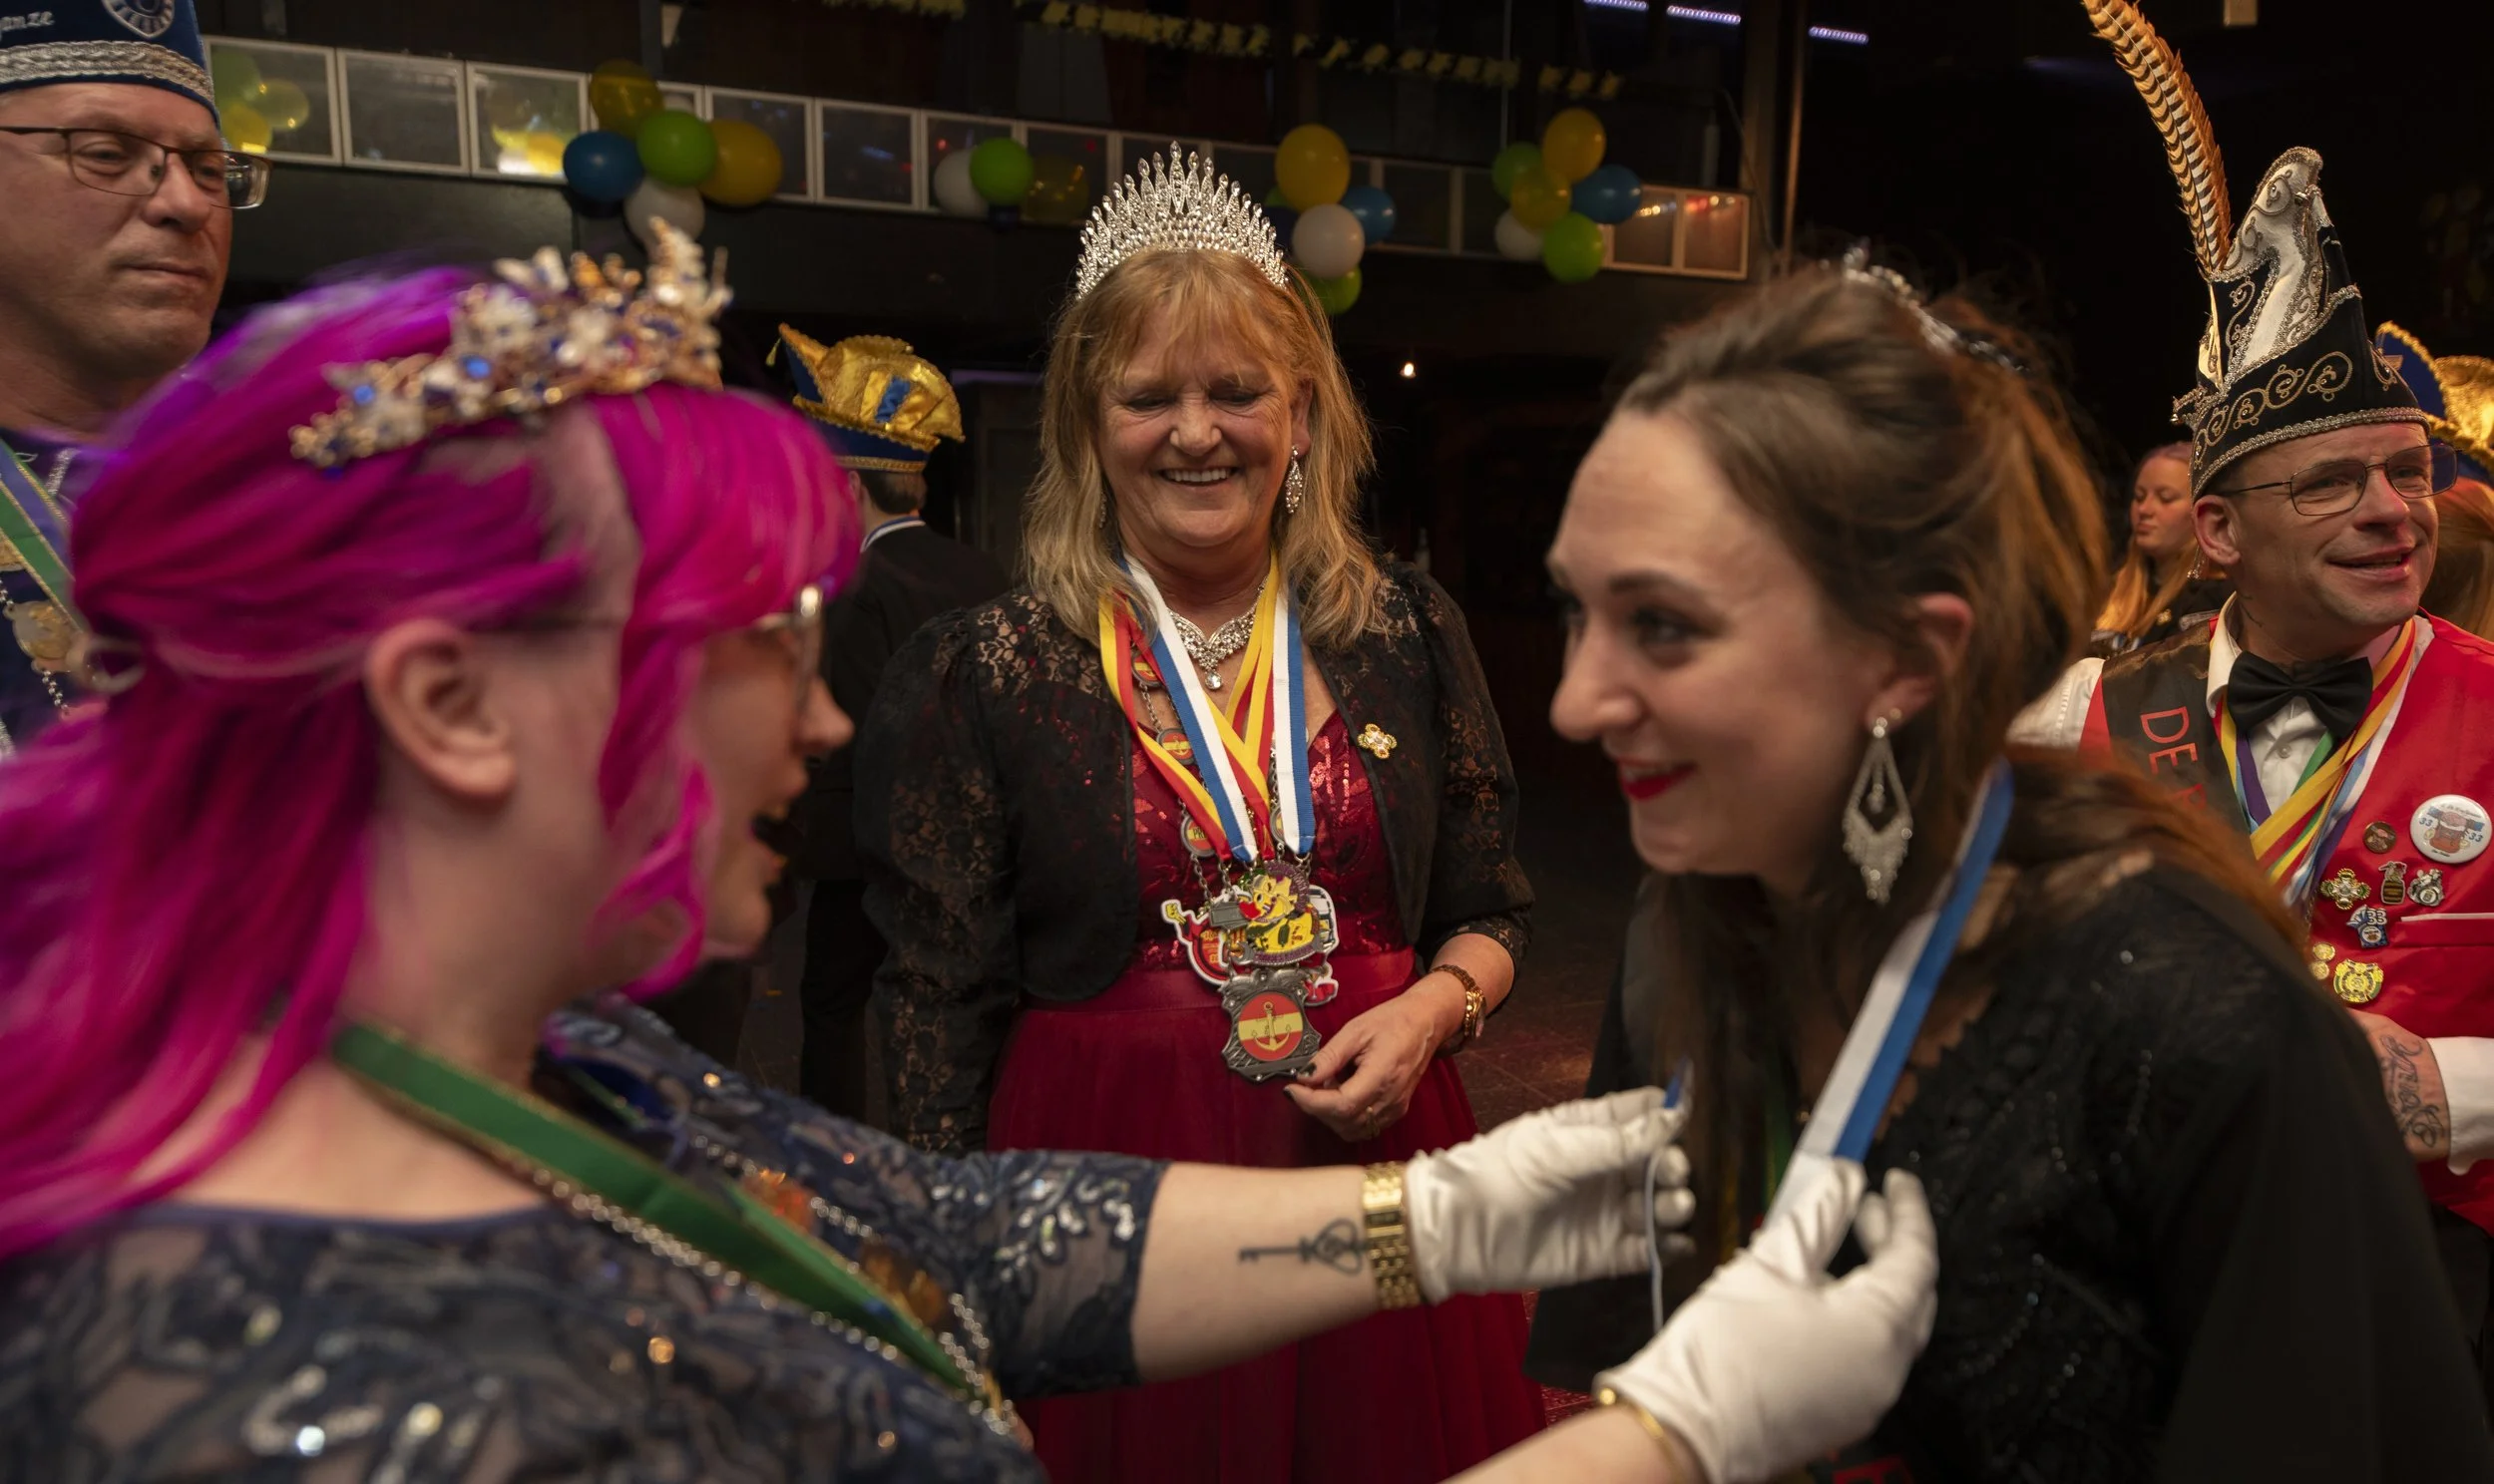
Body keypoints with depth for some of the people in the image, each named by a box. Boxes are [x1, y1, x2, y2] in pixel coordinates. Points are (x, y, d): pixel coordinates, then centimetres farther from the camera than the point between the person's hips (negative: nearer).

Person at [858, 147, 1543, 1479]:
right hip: (1103, 1174, -2)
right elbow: (940, 1008, -2)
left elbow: (1489, 912, 10)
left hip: (1376, 1151, 3)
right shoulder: (981, 674, -5)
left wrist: (1432, 1008, -9)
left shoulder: (1407, 635, 2)